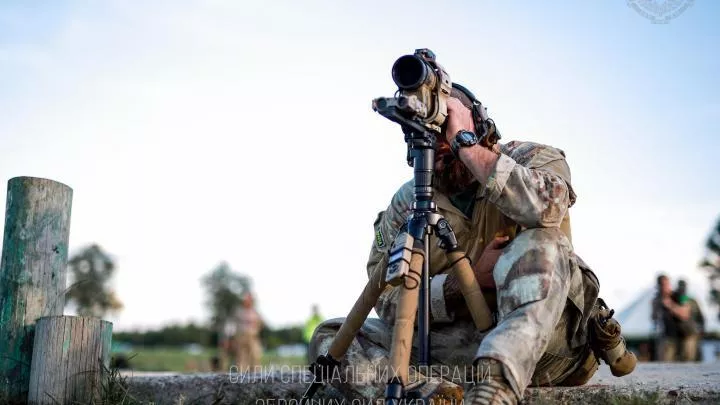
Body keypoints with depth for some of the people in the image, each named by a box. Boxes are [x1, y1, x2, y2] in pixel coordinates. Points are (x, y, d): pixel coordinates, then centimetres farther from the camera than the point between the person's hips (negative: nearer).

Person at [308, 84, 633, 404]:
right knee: (330, 339, -15)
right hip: (456, 344, 3)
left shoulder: (531, 159, -2)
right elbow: (387, 301, -4)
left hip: (547, 344, -2)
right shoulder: (406, 205, 5)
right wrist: (470, 279, -19)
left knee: (539, 246, -32)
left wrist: (463, 141, -21)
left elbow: (544, 208, -28)